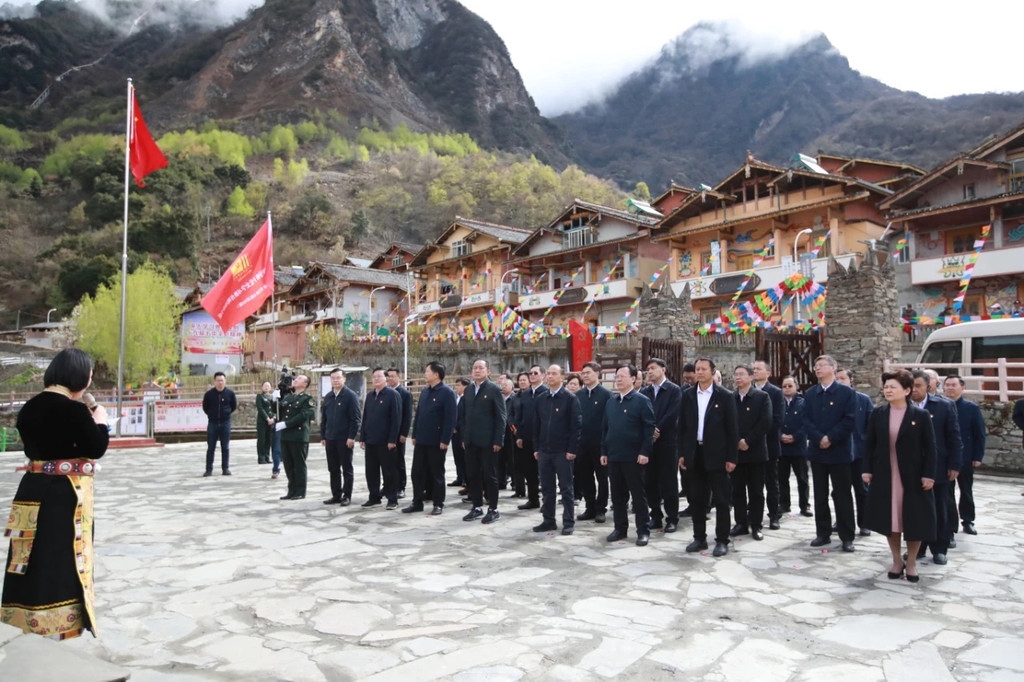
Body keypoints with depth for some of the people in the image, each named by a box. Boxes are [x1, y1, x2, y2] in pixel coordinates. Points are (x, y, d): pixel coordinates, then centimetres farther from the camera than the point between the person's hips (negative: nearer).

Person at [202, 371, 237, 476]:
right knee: (211, 447, 3)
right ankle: (209, 469, 8)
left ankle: (225, 468, 11)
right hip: (212, 423, 0)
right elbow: (205, 407, 11)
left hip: (225, 423, 0)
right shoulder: (209, 394, -3)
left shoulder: (230, 393, -2)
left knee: (225, 447, 5)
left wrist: (226, 413, 4)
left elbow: (234, 406, 11)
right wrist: (211, 414, 6)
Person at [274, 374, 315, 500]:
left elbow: (303, 416, -17)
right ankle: (292, 491, 20)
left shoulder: (307, 399, -4)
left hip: (299, 436, -7)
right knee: (288, 465, 11)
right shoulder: (287, 397, 17)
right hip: (285, 436, 7)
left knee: (299, 465, 0)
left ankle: (300, 492, 7)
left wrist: (285, 424, -19)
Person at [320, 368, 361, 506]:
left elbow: (356, 418, -12)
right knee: (333, 469, 10)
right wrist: (323, 436, 11)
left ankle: (347, 496, 10)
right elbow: (323, 418, 16)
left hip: (345, 439, -6)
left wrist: (351, 437, -17)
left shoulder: (350, 395, -7)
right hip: (330, 438, 6)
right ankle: (336, 495, 19)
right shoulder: (327, 397, 12)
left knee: (346, 469, 3)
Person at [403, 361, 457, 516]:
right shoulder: (424, 391, 11)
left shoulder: (447, 392, -11)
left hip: (437, 441, -7)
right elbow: (418, 414, 15)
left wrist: (445, 440, -18)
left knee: (437, 473, 5)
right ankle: (417, 502, 20)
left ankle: (438, 504, 16)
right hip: (421, 440, 7)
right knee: (417, 472, 9)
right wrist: (415, 435, 12)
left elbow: (450, 418, -15)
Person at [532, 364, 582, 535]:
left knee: (566, 488, 4)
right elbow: (537, 425, 13)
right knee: (547, 488, 11)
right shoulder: (541, 400, 10)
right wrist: (536, 448, 8)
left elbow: (576, 425, -10)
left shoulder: (570, 398, -7)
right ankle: (548, 520, 20)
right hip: (544, 451, 5)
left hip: (563, 451, -5)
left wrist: (572, 450, -15)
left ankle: (569, 522, 12)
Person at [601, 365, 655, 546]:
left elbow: (649, 428, -11)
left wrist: (644, 452, -17)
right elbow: (605, 428, 16)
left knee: (638, 494, 2)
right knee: (617, 494, 12)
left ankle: (643, 531, 11)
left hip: (633, 456, -6)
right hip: (613, 456, 6)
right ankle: (620, 528, 22)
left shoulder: (642, 400, -6)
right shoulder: (610, 402, 13)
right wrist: (604, 451, 11)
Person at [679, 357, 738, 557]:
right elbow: (682, 426, 9)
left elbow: (732, 428, -5)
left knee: (721, 499, 3)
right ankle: (699, 538, 21)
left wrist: (732, 457, -9)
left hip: (717, 454, -4)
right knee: (697, 499, 10)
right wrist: (682, 453, 4)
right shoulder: (688, 396, 7)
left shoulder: (725, 396, -4)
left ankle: (722, 540, 13)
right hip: (695, 454, 4)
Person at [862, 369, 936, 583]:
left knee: (914, 520, 5)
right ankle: (897, 560, 25)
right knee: (890, 520, 9)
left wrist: (927, 475, -11)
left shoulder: (921, 415, -6)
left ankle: (911, 562, 23)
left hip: (912, 477, -2)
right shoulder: (877, 413, 2)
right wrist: (867, 470, -1)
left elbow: (930, 447, -5)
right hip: (885, 476, 3)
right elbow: (869, 443, 5)